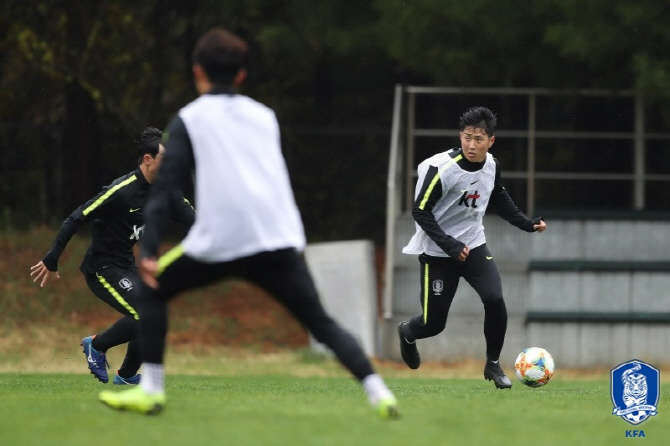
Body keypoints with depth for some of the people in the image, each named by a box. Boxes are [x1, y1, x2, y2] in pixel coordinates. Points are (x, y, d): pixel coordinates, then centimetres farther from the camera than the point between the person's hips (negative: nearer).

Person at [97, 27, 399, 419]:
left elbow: (167, 185, -1)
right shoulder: (264, 116, 21)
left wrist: (149, 250, -6)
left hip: (220, 240, -3)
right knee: (320, 322, 9)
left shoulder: (190, 119, 8)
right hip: (280, 237, 3)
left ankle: (151, 390, 9)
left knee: (153, 291, 18)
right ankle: (377, 392, -8)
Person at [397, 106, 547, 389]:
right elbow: (420, 211, -19)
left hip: (473, 246, 4)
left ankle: (493, 365, 2)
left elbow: (499, 197, 17)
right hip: (437, 253, -4)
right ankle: (407, 333, 40)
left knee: (494, 300, -19)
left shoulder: (491, 165, -4)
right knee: (434, 324, 1)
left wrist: (526, 224, 10)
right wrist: (450, 245, -27)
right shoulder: (442, 168, -23)